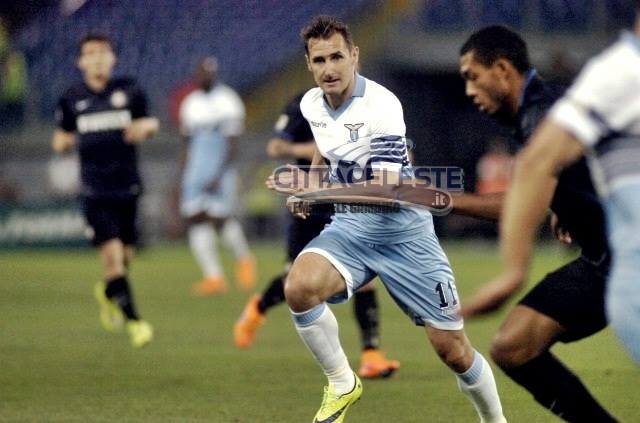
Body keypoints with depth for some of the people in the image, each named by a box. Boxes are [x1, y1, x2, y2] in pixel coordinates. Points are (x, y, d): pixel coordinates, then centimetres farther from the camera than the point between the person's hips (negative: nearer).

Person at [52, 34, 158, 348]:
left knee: (126, 255, 7)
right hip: (94, 190, -1)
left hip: (127, 186, 2)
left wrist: (145, 126, -7)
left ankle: (108, 292, 40)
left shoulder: (129, 91, 3)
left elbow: (149, 122, 16)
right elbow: (60, 139, 14)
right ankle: (133, 321, -6)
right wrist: (63, 141, -10)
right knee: (112, 252, -13)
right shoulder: (72, 99, 3)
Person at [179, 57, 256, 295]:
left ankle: (244, 258, 22)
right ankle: (214, 277, -4)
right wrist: (183, 180, 16)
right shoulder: (191, 104, 13)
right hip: (195, 174, 6)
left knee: (220, 218, -6)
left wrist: (219, 177, -17)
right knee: (195, 220, -4)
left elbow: (232, 147, -10)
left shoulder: (227, 103, -7)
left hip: (220, 170, -6)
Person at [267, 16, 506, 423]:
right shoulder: (312, 104, 0)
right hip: (350, 226, 5)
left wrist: (318, 190, -41)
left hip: (402, 231, -5)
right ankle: (342, 385, -7)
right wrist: (308, 184, 14)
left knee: (453, 350, -4)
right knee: (298, 287, -28)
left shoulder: (381, 104, -22)